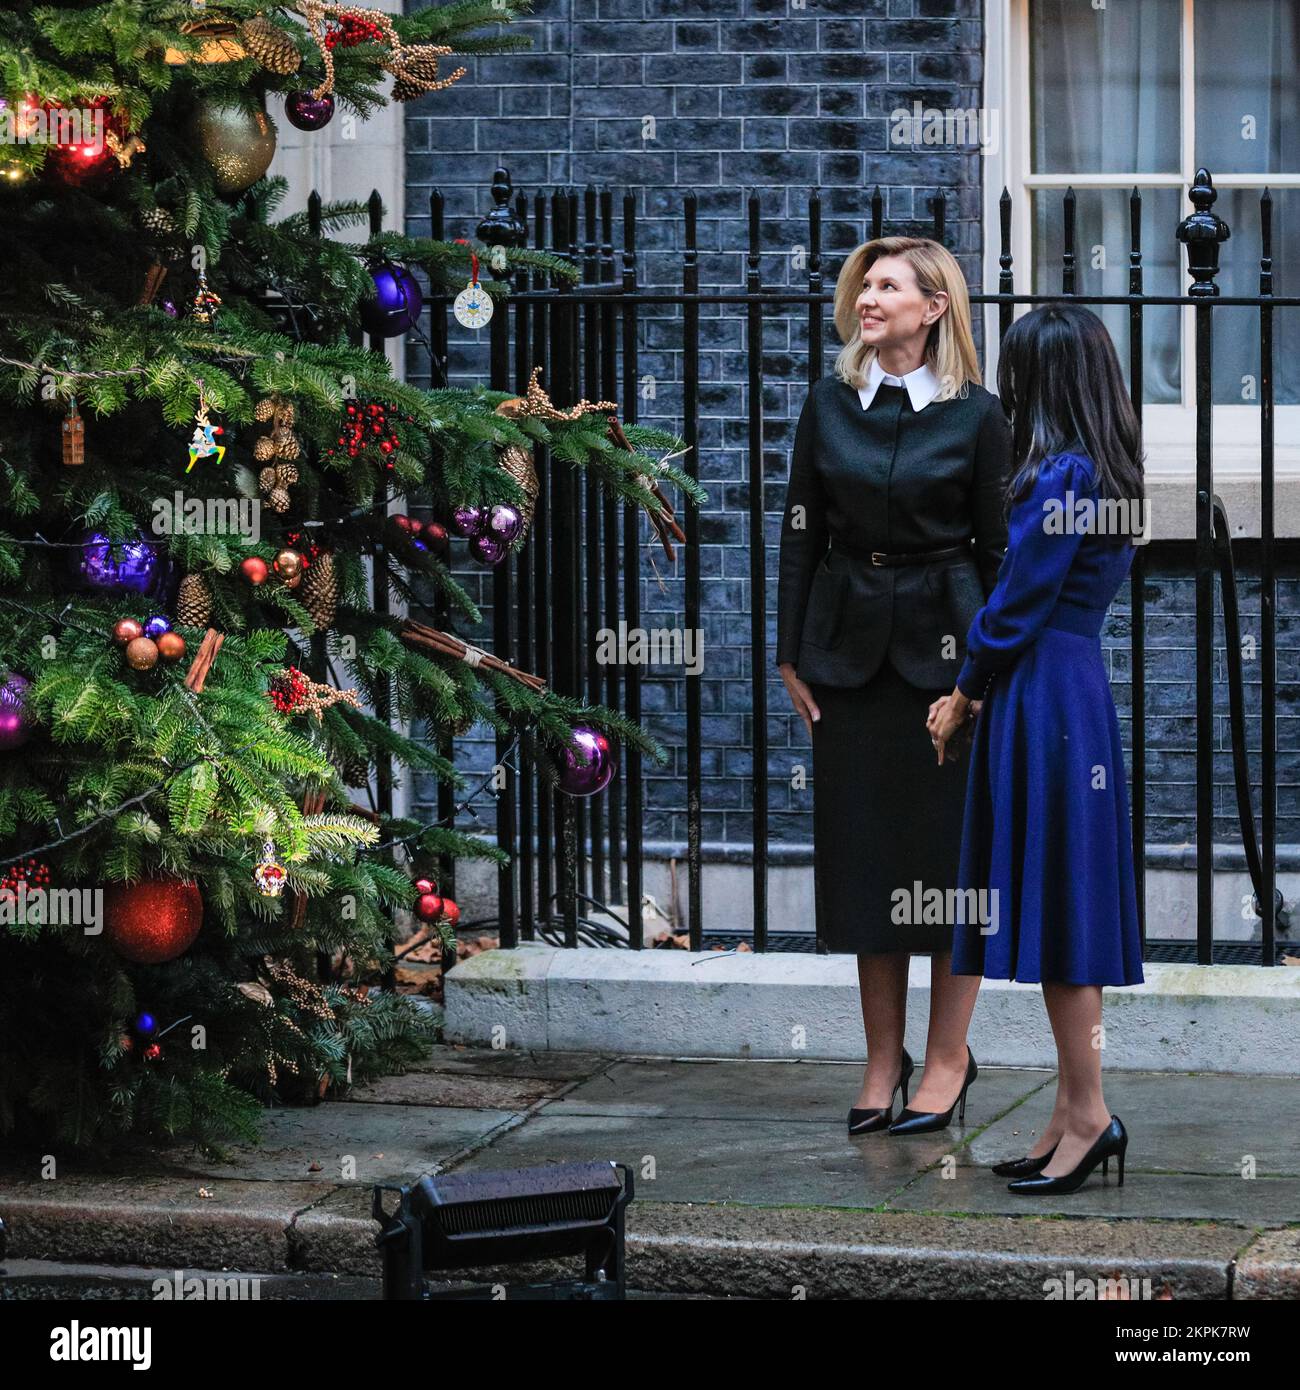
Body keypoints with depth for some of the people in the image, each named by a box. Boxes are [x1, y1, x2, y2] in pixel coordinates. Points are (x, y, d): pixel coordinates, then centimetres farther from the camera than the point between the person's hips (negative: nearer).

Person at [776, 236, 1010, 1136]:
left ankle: (948, 1057, 10)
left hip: (945, 641, -3)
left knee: (949, 845, 1)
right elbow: (802, 533, 7)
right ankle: (884, 1056, 15)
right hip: (851, 642, 3)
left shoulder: (975, 414, -4)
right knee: (864, 849, 6)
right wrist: (792, 657, 3)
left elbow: (998, 549, -2)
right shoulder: (830, 405, 5)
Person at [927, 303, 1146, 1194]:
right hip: (1077, 688, 9)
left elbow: (1014, 609, -14)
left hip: (1042, 700, -9)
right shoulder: (1106, 476, 12)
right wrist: (975, 694, 13)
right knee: (1060, 910, 11)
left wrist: (962, 701, -1)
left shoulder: (1061, 477, -16)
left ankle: (1088, 1113, -1)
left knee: (1056, 910, -5)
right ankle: (1077, 1113, 15)